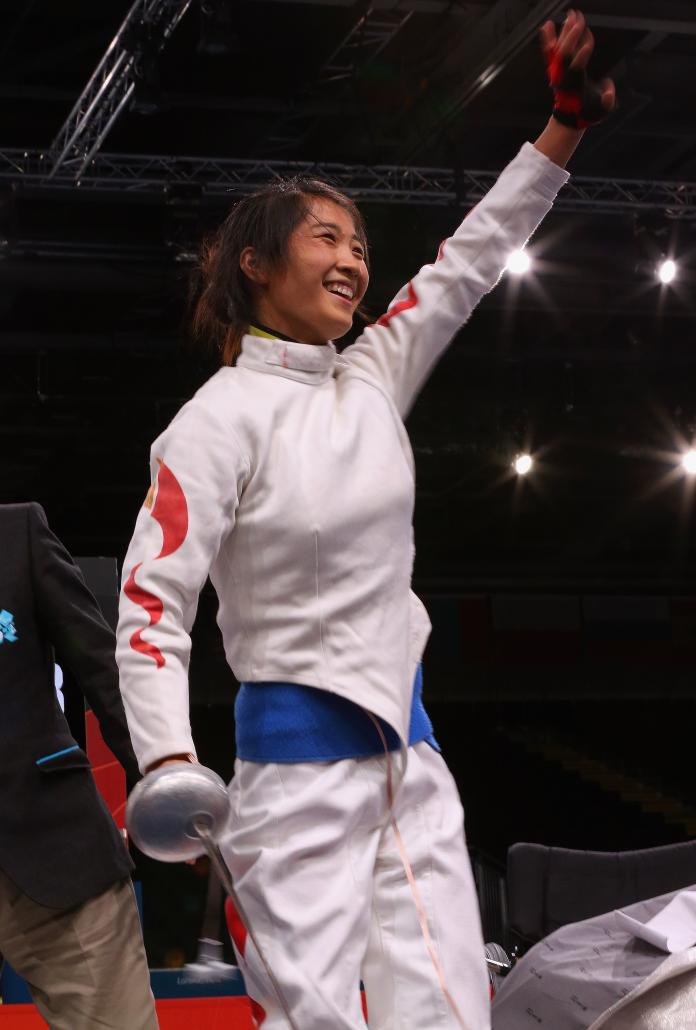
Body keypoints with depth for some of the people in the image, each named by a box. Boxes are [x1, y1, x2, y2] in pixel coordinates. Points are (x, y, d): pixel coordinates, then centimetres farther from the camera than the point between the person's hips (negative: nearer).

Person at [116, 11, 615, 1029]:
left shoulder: (374, 379, 8)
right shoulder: (223, 418, -10)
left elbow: (472, 259, 13)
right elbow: (152, 600, -15)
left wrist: (567, 123, 7)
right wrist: (168, 766, -27)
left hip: (410, 748, 6)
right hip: (298, 756, -6)